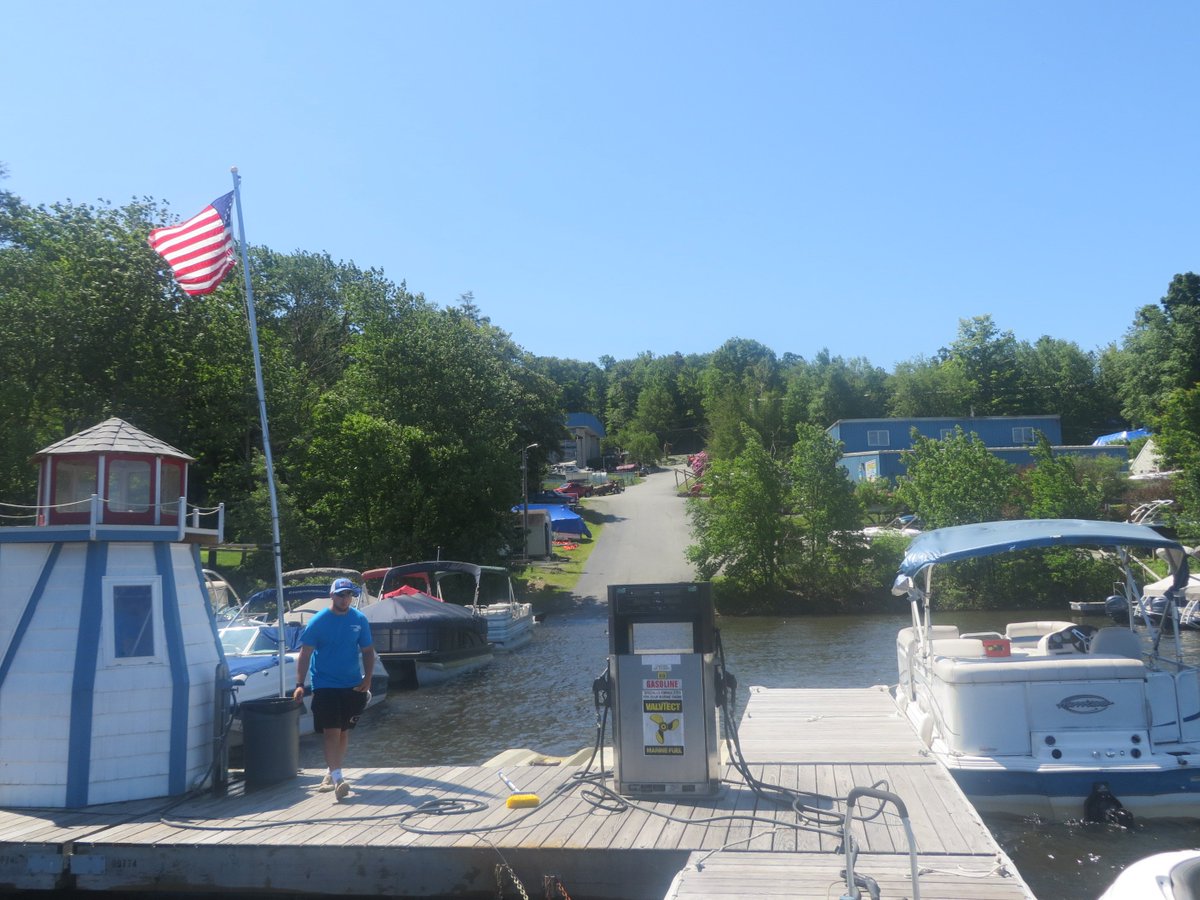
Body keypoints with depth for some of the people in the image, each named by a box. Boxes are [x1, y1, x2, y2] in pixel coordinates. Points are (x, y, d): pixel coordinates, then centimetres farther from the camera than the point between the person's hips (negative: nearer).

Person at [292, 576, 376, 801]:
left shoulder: (359, 620, 1)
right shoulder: (318, 621, -7)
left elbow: (368, 651, 8)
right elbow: (305, 653, -6)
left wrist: (367, 678, -4)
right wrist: (300, 685, -13)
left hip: (352, 686, 4)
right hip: (325, 685, -4)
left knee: (343, 732, 11)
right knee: (331, 732, -11)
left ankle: (332, 774, 26)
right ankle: (337, 779, -15)